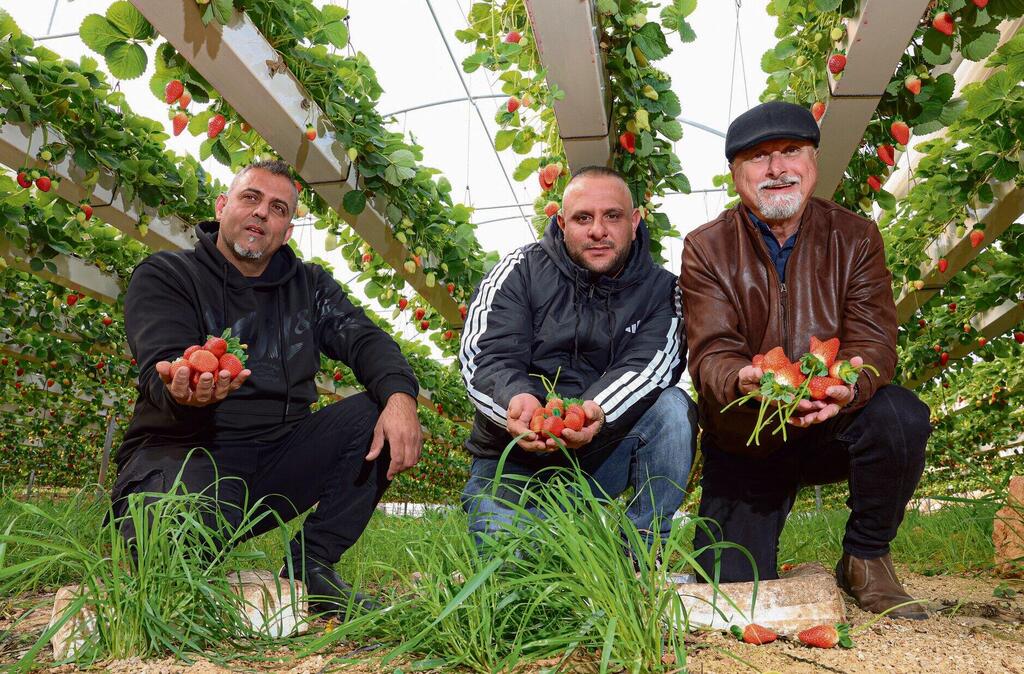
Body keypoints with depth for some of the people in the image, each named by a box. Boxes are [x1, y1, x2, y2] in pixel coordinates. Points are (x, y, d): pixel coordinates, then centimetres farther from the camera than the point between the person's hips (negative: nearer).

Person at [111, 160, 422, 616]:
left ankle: (311, 566, -8)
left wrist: (400, 395, -24)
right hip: (190, 452, -4)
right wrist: (186, 393, -41)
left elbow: (363, 339, -1)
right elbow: (161, 371, -15)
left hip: (279, 463, 5)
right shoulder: (163, 276, 1)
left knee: (382, 416, -16)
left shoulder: (309, 285, 13)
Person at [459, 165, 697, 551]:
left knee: (674, 407, -25)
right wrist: (515, 400, -38)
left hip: (604, 455, 2)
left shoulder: (659, 289, 2)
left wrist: (597, 411, -38)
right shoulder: (521, 272, -1)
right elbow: (483, 357, -13)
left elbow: (648, 366, -15)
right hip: (514, 459, -1)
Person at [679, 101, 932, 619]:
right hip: (744, 442, -1)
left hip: (834, 429, 1)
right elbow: (711, 354, -16)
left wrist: (849, 386, -38)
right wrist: (744, 382, -41)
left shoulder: (856, 238, -3)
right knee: (733, 586, -10)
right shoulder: (707, 248, -7)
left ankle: (865, 559, -5)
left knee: (902, 417, -31)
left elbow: (873, 342, -13)